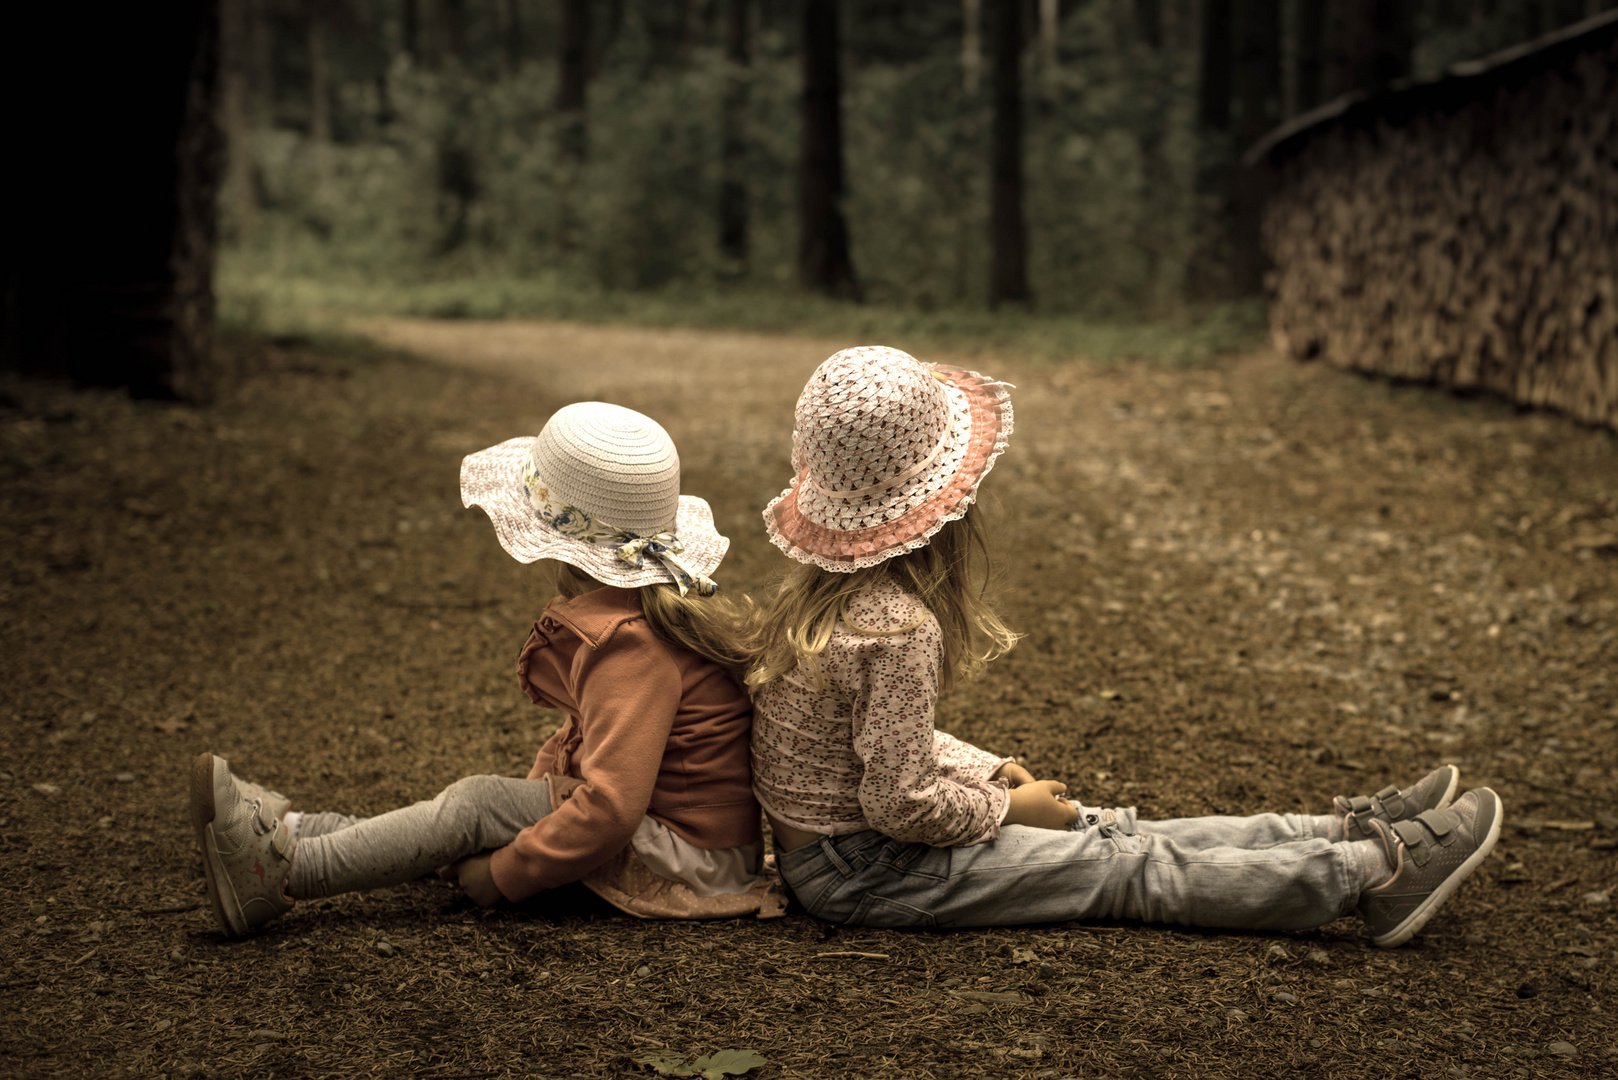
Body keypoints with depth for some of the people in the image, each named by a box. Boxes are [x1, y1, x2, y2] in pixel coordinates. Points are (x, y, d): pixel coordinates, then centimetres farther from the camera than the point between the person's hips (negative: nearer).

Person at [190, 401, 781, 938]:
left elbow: (611, 805, -32)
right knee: (479, 803, 5)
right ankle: (294, 830, 3)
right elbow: (594, 729, 20)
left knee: (475, 806, -13)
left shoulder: (627, 646, -26)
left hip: (689, 860, -10)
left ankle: (286, 873, -13)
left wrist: (505, 873, -22)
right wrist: (535, 790, 9)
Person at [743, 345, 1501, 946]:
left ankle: (1346, 833, 15)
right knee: (1129, 865, -4)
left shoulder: (822, 585, 3)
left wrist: (984, 769, 9)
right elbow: (900, 805, -25)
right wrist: (1008, 808, -9)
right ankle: (1376, 871, 3)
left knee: (1109, 836, 10)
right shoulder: (899, 626, -28)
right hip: (861, 872, -10)